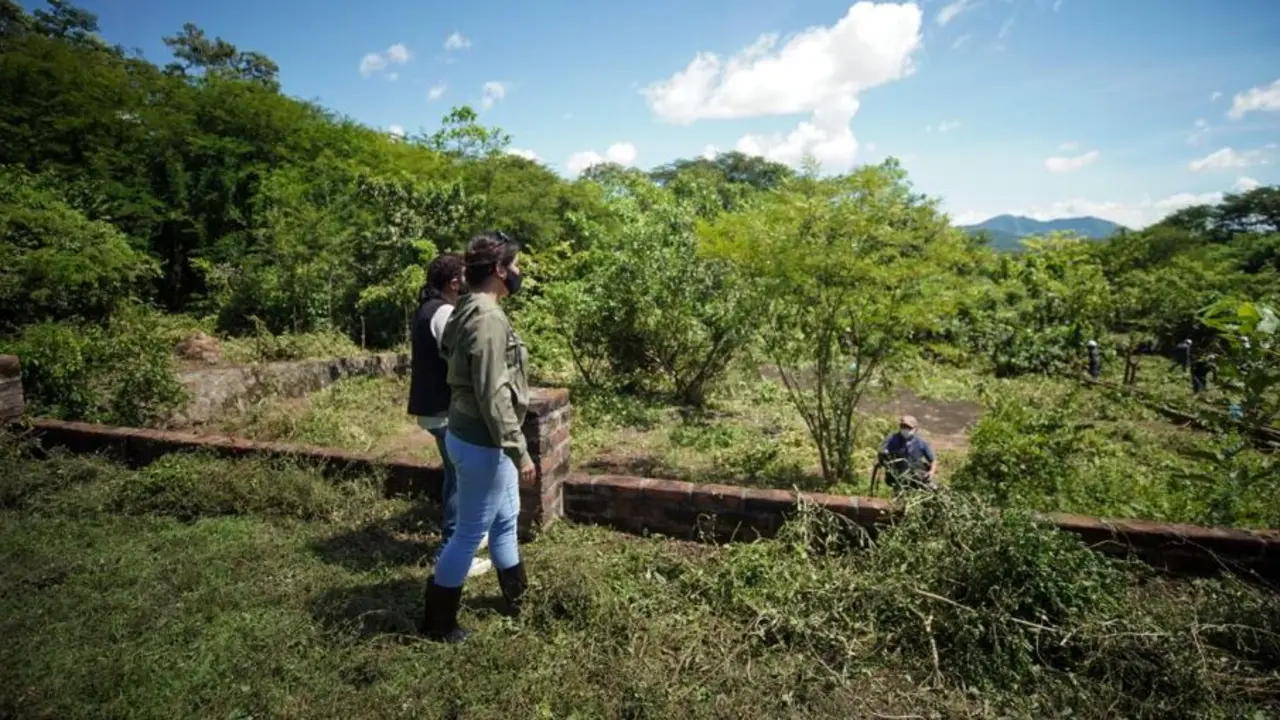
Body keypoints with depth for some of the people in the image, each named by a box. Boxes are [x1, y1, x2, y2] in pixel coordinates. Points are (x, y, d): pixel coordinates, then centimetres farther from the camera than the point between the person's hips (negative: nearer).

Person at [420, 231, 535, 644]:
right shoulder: (488, 319, -24)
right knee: (471, 532, 5)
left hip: (479, 437, 10)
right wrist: (520, 451, -21)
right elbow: (494, 395, -26)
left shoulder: (471, 311, 8)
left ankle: (518, 598, 41)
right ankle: (437, 622, 23)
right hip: (483, 444, -10)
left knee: (506, 519, 23)